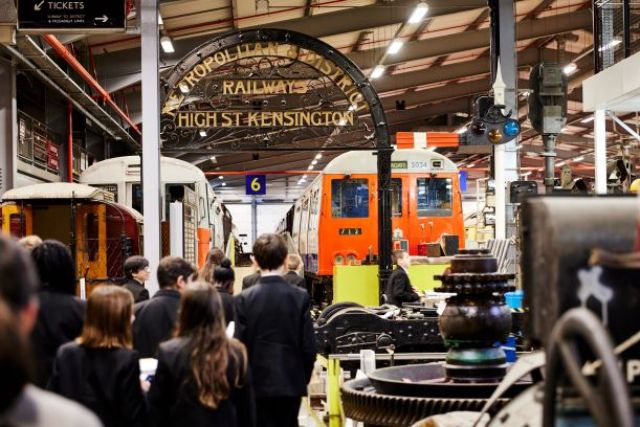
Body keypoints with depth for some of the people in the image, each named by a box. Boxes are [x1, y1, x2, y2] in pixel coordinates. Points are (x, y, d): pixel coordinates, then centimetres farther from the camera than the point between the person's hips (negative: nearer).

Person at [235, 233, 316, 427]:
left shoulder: (245, 299, -8)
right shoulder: (300, 297, -6)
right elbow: (308, 346, -5)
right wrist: (304, 378, 10)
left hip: (258, 383, -1)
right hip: (291, 382, 1)